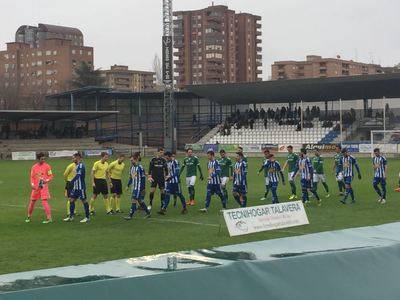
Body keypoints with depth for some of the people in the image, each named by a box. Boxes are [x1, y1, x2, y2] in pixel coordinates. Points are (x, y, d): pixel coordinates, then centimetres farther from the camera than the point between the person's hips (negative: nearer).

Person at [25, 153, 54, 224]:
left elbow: (51, 176, -1)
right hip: (35, 187, 4)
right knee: (32, 201, 10)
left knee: (44, 201, -13)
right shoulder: (34, 167, 6)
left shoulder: (47, 166, -3)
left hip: (43, 186, -4)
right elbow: (32, 177, 12)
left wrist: (46, 181, -19)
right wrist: (32, 184, -3)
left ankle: (49, 218, -11)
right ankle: (28, 217, 28)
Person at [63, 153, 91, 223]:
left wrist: (72, 181, -23)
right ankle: (71, 216, 13)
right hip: (76, 187, 10)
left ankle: (87, 217, 7)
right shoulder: (77, 165, 14)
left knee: (84, 201, -1)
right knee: (71, 199, 8)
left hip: (81, 187, -10)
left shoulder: (81, 166, -15)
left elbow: (78, 176, -24)